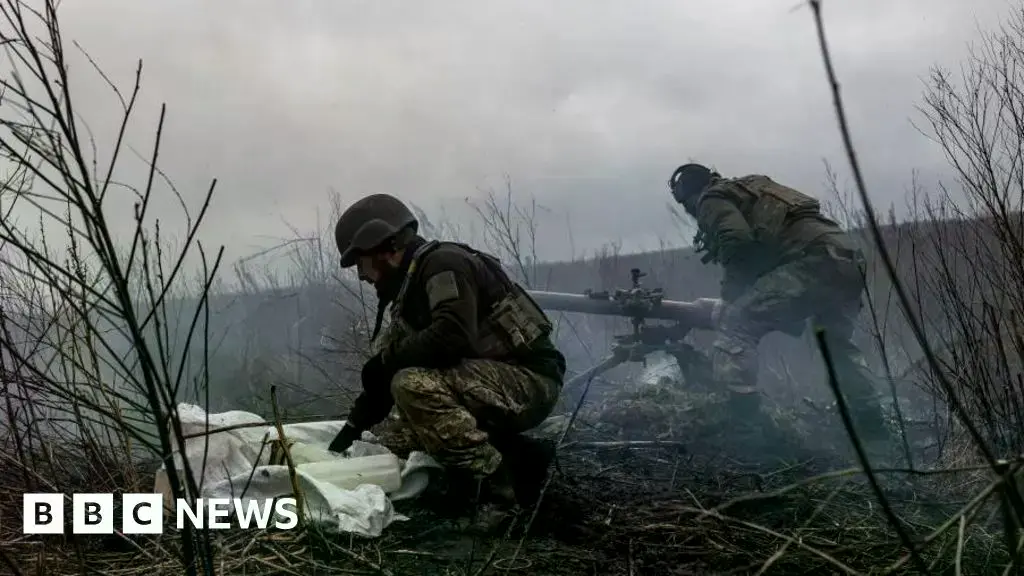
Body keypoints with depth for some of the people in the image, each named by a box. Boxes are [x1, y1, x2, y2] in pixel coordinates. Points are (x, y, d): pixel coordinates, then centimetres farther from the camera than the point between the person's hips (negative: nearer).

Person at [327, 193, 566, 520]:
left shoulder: (444, 263, -13)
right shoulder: (413, 285, 16)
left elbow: (451, 336, -29)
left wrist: (386, 359, -14)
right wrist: (349, 431, 22)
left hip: (530, 381, -10)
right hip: (499, 381, 10)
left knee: (414, 385, -24)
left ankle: (499, 489, -18)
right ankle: (520, 460, 9)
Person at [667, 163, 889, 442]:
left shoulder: (712, 199, 9)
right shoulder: (753, 187, 35)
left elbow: (738, 243, -9)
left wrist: (732, 291, 4)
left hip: (811, 260, -9)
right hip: (848, 260, 9)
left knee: (736, 325, -10)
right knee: (838, 342, 30)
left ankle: (738, 418, -19)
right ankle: (871, 423, 37)